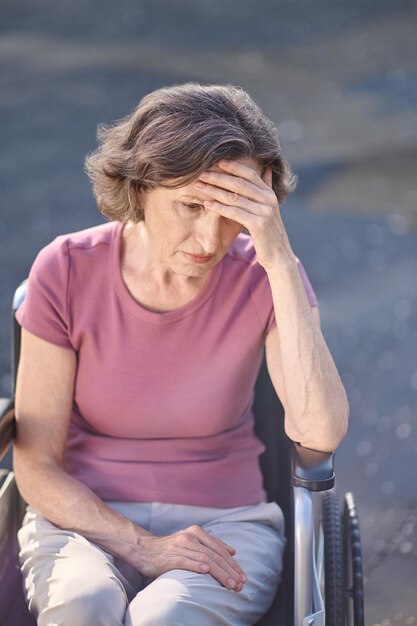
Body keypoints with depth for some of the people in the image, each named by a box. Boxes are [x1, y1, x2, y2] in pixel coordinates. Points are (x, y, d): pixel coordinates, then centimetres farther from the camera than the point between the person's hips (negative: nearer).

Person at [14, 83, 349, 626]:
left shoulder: (263, 276, -9)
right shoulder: (67, 270, -9)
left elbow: (321, 433, -26)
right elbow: (36, 467, -6)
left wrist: (280, 259, -29)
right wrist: (141, 547, -21)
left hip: (225, 526, 0)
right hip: (87, 519, 1)